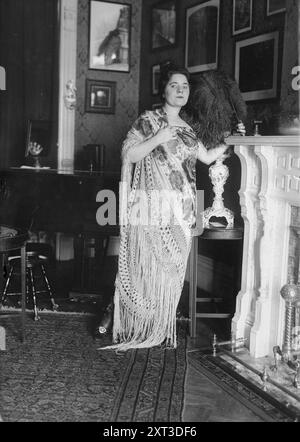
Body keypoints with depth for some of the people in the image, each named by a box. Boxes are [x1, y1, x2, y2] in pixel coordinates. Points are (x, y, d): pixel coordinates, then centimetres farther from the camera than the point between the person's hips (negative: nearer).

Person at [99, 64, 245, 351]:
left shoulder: (186, 129, 18)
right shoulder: (148, 120, 1)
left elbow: (208, 157, 21)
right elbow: (129, 155, -6)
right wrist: (159, 138, -14)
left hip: (180, 212, 5)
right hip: (151, 206, -5)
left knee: (171, 271, 6)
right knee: (146, 268, -6)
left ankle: (162, 331, 17)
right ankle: (137, 330, 7)